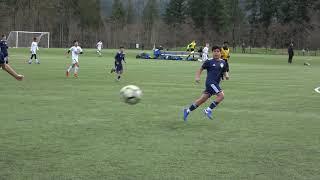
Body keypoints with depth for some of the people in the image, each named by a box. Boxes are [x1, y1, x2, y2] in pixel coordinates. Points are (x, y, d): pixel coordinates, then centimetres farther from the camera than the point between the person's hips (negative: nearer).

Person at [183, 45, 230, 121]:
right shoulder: (209, 61, -3)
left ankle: (187, 111, 18)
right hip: (210, 82, -6)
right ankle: (208, 110, -10)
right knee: (221, 95, -20)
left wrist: (226, 75, -2)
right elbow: (201, 69, 6)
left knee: (202, 99, 8)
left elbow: (224, 72, 20)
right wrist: (197, 77, -8)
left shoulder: (223, 62, 10)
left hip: (216, 83, 6)